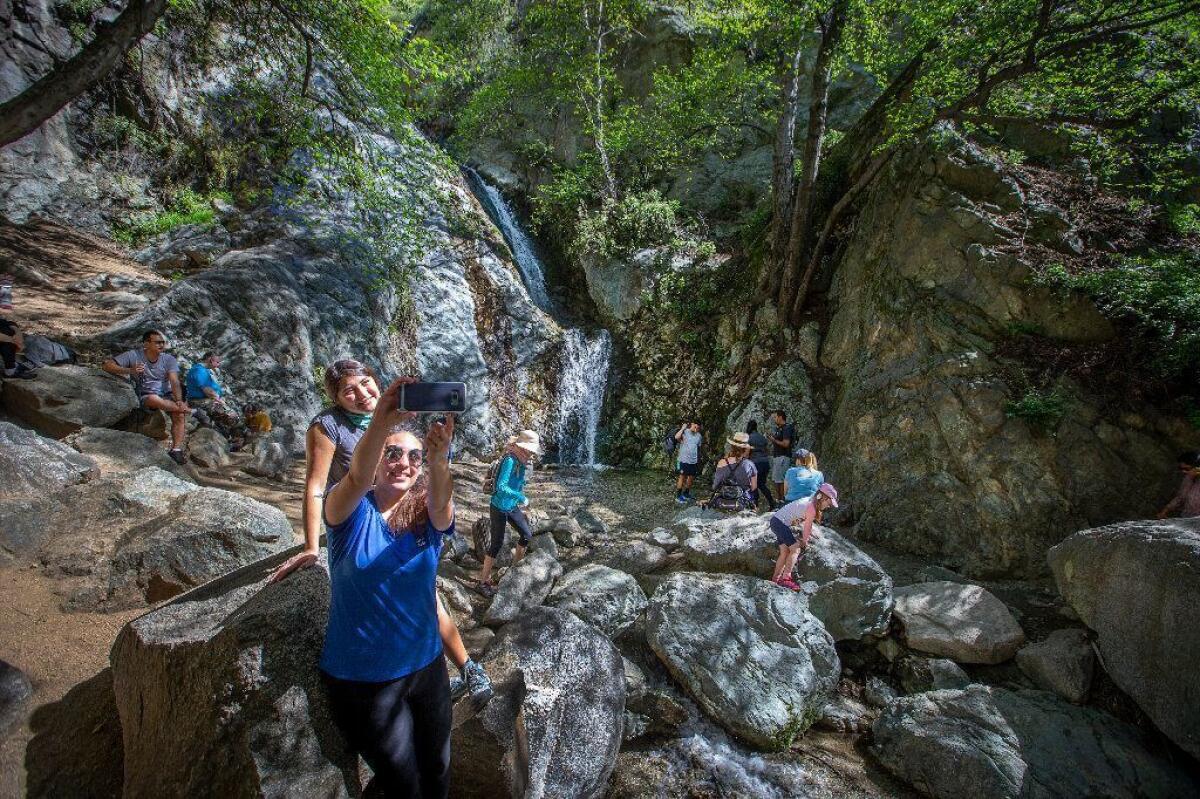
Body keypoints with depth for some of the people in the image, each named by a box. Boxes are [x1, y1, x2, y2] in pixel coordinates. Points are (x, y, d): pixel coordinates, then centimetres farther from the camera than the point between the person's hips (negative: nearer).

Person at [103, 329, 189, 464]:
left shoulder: (169, 359, 0)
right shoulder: (133, 355, -3)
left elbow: (174, 382, -12)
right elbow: (107, 366, -8)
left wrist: (179, 401, -29)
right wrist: (130, 370, -27)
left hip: (166, 395, 2)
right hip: (145, 396, -2)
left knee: (179, 414, -28)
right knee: (153, 399, -39)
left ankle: (177, 449, -28)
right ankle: (187, 409, -21)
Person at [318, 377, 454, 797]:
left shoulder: (427, 515, -7)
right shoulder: (353, 512, -12)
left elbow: (442, 500, -31)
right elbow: (356, 478, -36)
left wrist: (440, 458, -53)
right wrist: (380, 423, -55)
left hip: (426, 666, 3)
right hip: (362, 679, -3)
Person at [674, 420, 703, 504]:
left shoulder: (699, 436, 8)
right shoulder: (684, 432, -9)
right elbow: (677, 437, -29)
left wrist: (699, 461, 15)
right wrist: (683, 428, -18)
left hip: (694, 461, 6)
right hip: (684, 460, -6)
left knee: (691, 478, 14)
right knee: (682, 477, -1)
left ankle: (686, 493, 32)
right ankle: (678, 496, 7)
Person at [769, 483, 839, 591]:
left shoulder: (810, 501, 10)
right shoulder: (812, 508, -17)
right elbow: (807, 526, -6)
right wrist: (804, 542, 6)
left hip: (776, 521, 10)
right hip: (780, 522, -10)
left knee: (785, 552, 10)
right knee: (796, 549, -8)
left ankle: (775, 579, 15)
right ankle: (785, 578, -10)